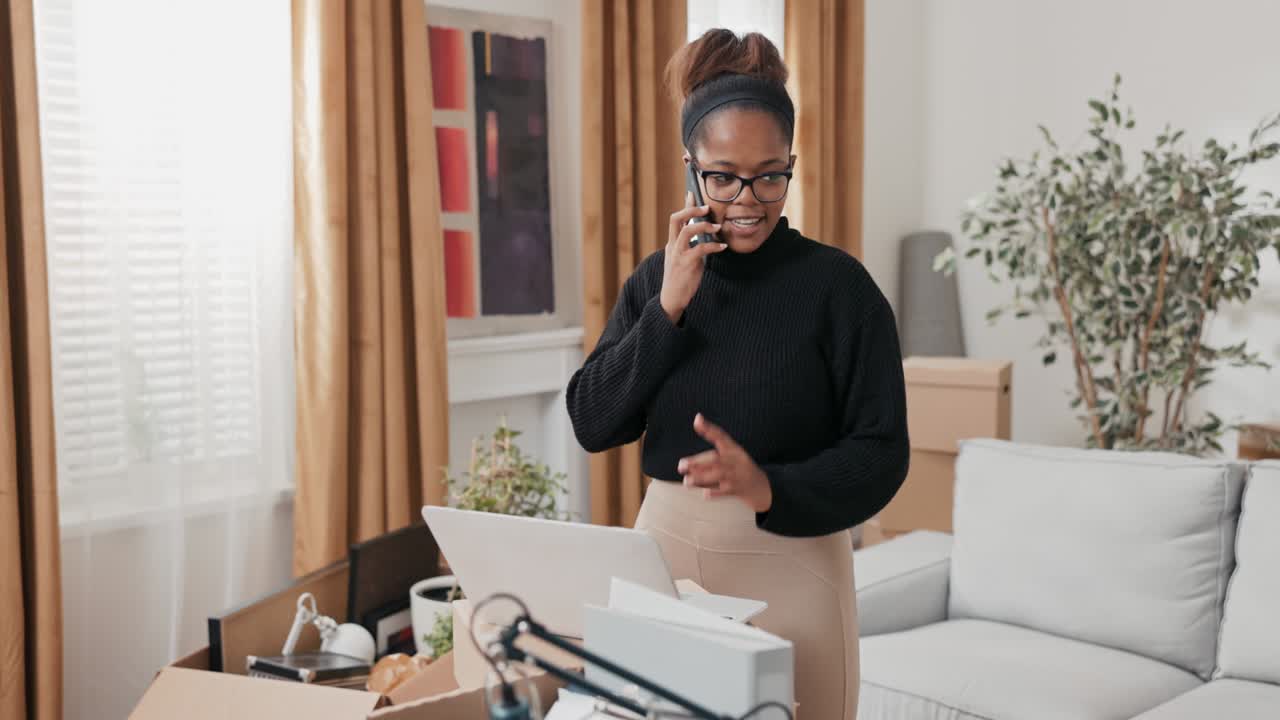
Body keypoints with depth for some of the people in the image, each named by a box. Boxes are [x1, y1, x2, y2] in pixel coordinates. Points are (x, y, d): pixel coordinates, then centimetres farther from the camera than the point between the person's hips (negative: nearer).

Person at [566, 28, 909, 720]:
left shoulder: (837, 284, -8)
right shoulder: (656, 278, 5)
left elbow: (880, 453, -10)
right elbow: (592, 423, -2)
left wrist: (769, 488, -27)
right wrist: (669, 307, -12)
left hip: (788, 563, -3)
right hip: (664, 550, 4)